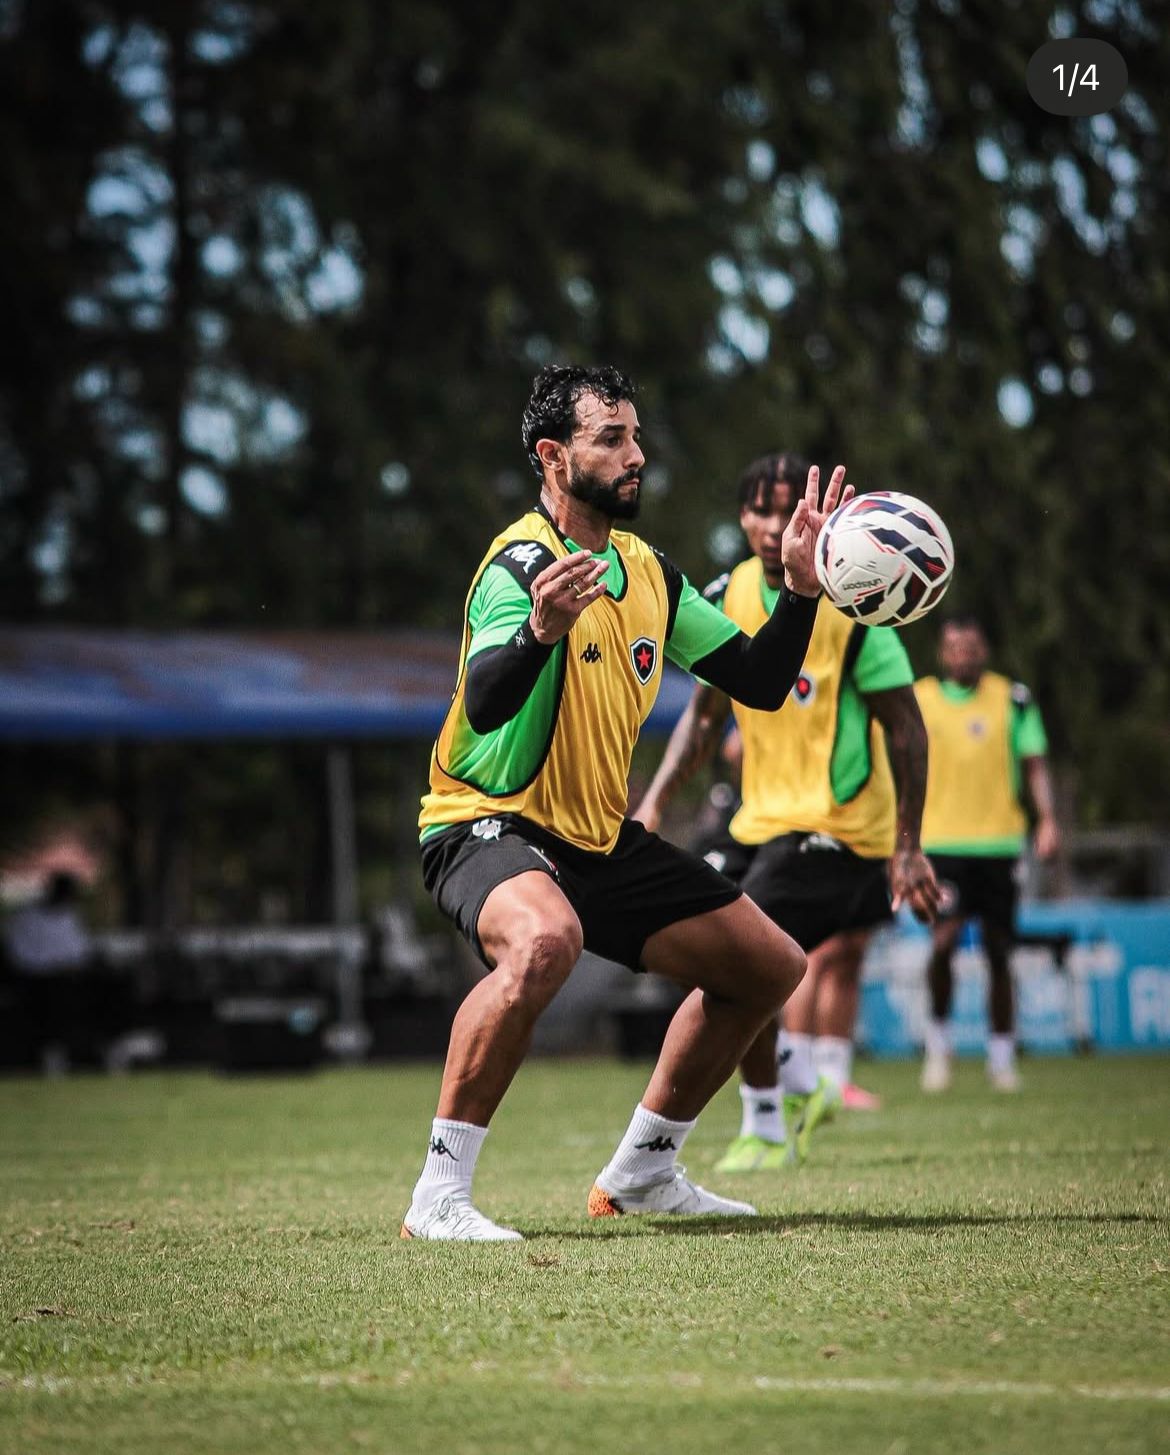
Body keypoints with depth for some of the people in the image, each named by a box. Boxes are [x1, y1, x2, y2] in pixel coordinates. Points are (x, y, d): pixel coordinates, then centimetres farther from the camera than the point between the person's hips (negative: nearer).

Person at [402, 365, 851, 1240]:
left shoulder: (649, 572, 7)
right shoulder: (522, 562, -18)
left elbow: (759, 683, 11)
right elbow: (484, 704, -34)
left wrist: (801, 588, -3)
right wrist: (542, 630, -53)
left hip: (599, 838, 9)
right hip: (487, 825, -8)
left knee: (770, 966, 9)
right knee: (545, 938, -41)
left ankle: (641, 1174, 24)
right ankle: (439, 1194, -32)